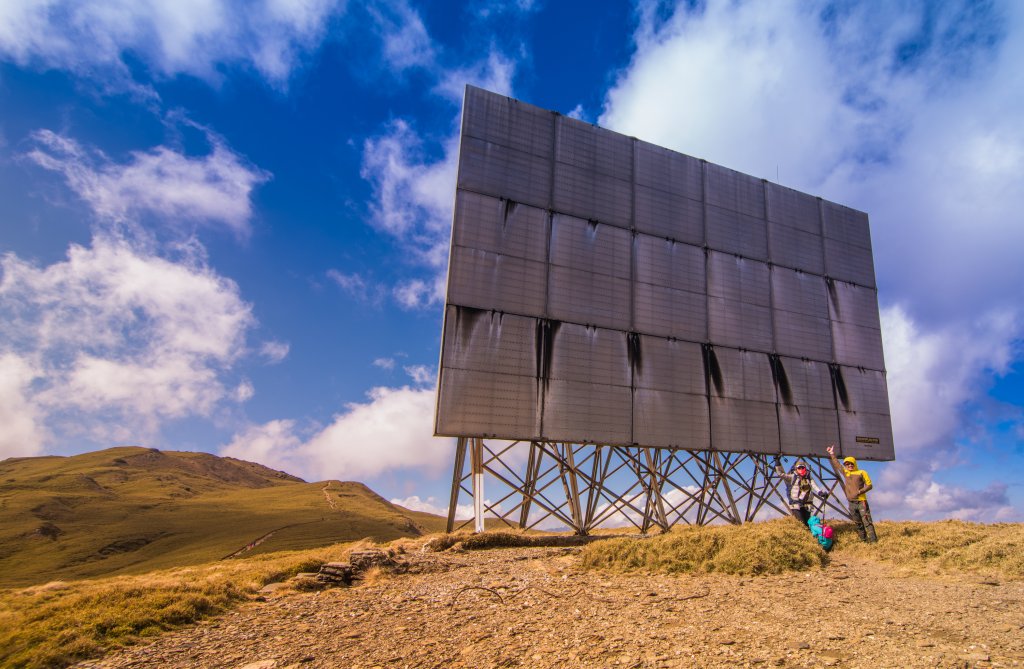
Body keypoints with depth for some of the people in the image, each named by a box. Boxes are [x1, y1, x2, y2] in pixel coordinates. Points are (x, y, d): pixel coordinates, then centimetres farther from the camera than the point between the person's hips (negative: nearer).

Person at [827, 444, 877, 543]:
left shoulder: (861, 472, 2)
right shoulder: (845, 473, 14)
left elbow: (869, 485, -1)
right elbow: (837, 464, 27)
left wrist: (859, 492, -12)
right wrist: (832, 455, 30)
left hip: (861, 501, -5)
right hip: (851, 503, 5)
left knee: (867, 522, -11)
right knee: (858, 524, 7)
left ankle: (873, 541, -13)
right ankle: (864, 541, 12)